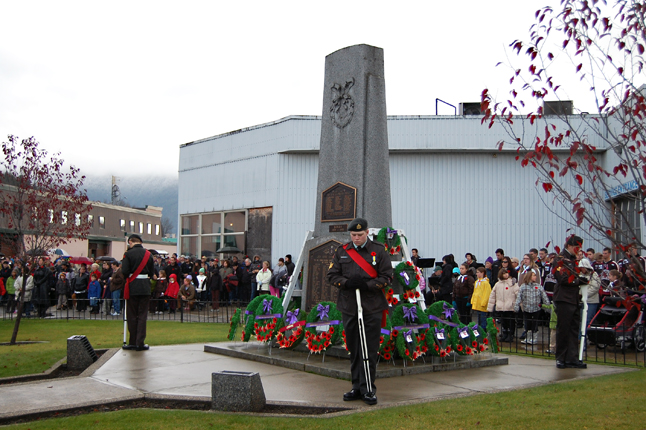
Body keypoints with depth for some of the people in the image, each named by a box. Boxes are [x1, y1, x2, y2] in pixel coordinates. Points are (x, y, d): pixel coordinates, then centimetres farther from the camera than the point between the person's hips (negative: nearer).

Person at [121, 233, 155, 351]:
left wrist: (127, 278, 9)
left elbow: (124, 272, -12)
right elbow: (152, 272, 6)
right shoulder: (148, 254, 5)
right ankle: (140, 343, 3)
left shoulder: (128, 254, -6)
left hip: (132, 288, -2)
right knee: (142, 315, 5)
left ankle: (133, 342, 10)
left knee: (132, 315, 7)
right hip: (145, 287, 2)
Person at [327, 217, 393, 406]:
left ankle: (368, 389, 4)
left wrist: (367, 285, -15)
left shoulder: (379, 251, 2)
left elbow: (387, 277, -1)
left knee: (370, 350, -4)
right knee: (353, 350, 9)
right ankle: (357, 387, 19)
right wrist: (347, 282, -12)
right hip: (349, 307, 3)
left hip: (372, 308, -3)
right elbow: (332, 275, 8)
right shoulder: (342, 251, 9)